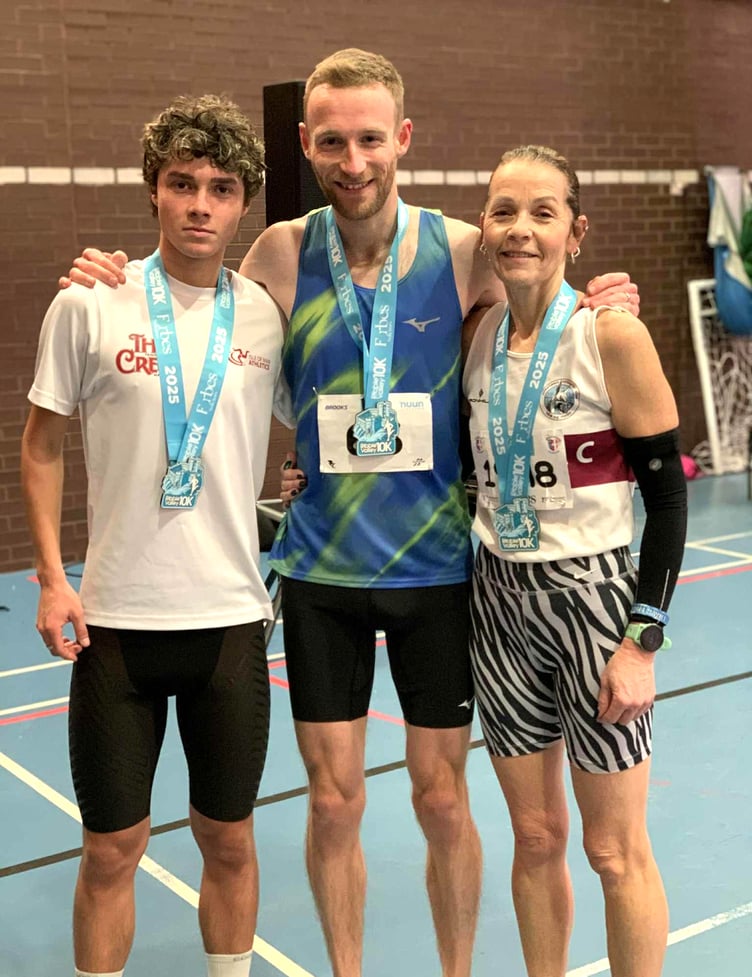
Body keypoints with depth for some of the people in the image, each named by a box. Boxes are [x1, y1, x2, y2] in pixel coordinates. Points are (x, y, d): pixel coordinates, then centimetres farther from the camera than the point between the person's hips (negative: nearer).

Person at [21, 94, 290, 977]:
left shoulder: (269, 315, 1)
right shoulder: (88, 307, -4)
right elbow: (40, 446, 4)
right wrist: (51, 576, -3)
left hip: (232, 615, 2)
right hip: (116, 617, -1)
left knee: (228, 839, 14)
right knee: (111, 848, 9)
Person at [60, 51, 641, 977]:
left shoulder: (466, 251, -7)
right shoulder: (282, 252, -5)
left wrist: (596, 308, -14)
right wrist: (117, 288, -6)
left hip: (435, 564, 0)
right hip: (320, 565, 1)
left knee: (442, 802, 11)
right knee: (334, 803, 10)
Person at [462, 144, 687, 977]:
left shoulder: (611, 335, -13)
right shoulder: (475, 335, 3)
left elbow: (667, 495, -11)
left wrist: (643, 641, -15)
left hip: (594, 598, -4)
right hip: (500, 602, 5)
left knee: (615, 849, 6)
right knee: (535, 837, 15)